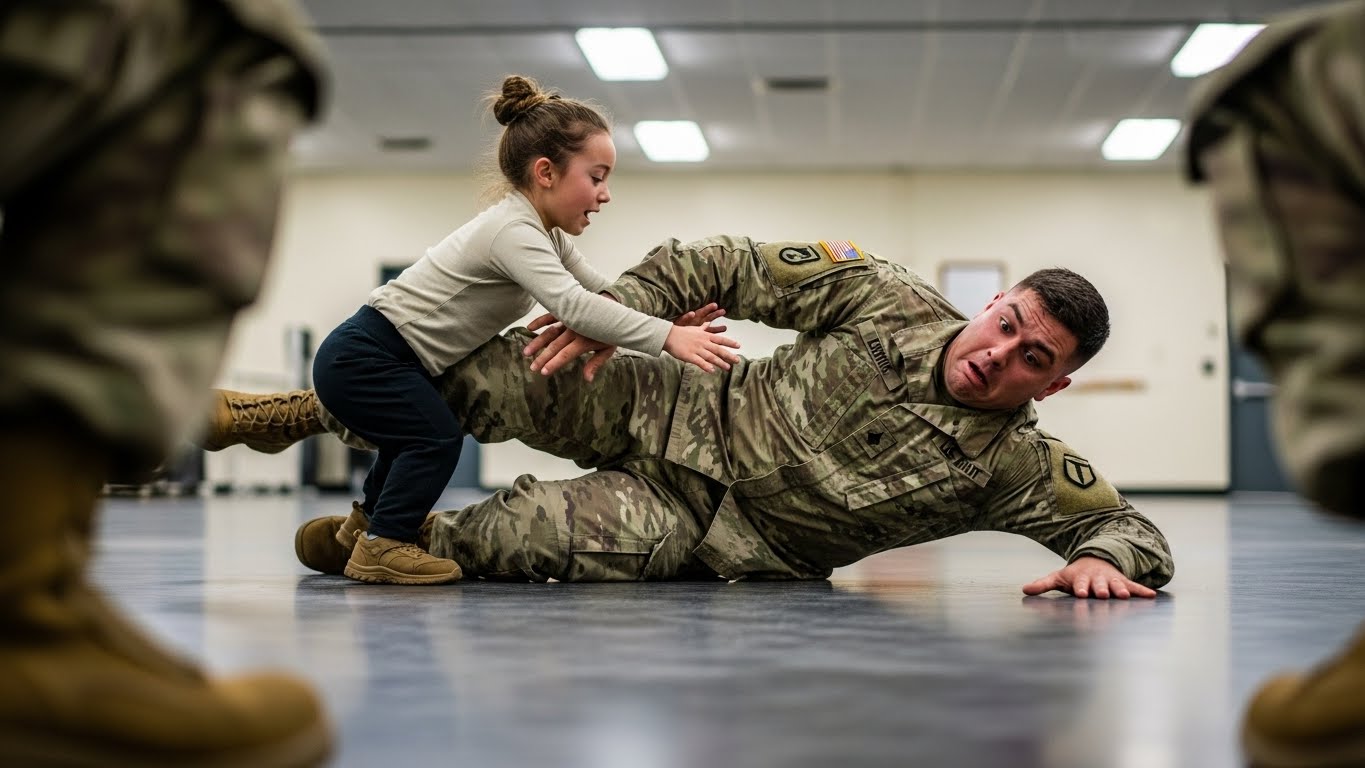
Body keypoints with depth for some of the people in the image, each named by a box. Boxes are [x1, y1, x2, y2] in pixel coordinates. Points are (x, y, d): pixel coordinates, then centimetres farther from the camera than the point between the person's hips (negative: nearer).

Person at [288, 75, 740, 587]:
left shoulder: (542, 232, 7)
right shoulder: (513, 232, -25)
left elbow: (600, 292, 9)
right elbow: (571, 305, -38)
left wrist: (670, 318, -6)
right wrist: (666, 336, -42)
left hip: (382, 359, 10)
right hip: (360, 356, -10)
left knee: (417, 438, 26)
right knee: (437, 438, -17)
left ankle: (368, 523, 44)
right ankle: (383, 544, -7)